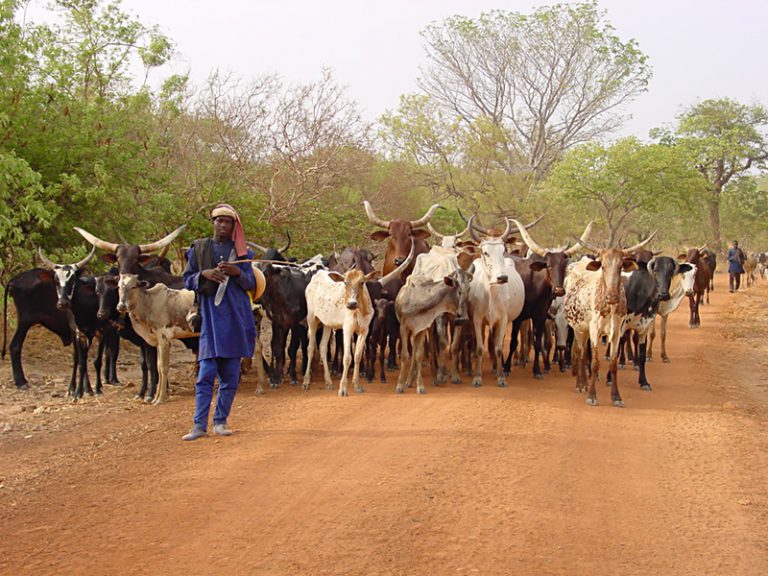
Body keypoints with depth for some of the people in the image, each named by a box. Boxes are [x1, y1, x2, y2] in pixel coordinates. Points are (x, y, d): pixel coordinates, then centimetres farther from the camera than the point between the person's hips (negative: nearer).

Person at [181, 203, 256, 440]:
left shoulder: (241, 251, 10)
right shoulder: (199, 249, 7)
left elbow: (252, 283, 8)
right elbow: (187, 280, 6)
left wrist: (237, 272, -11)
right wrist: (204, 274, -13)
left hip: (237, 319, 2)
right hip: (210, 317, -2)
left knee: (231, 375, 4)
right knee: (206, 373, -7)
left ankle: (220, 422, 13)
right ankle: (199, 425, -6)